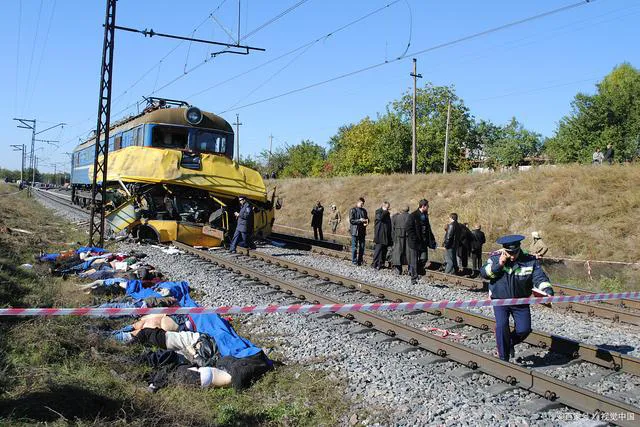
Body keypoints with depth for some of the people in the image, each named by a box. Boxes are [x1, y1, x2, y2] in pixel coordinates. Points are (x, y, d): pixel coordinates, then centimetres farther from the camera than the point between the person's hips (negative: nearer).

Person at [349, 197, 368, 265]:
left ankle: (360, 261, 16)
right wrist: (359, 220, -20)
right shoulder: (353, 210, -4)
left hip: (362, 231, 5)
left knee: (362, 247, 7)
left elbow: (367, 218, 20)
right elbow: (351, 220, -10)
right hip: (355, 231, -5)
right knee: (354, 247, 0)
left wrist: (366, 222, -3)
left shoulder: (364, 210, 13)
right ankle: (354, 261, 6)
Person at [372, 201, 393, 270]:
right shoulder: (378, 211, -2)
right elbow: (380, 217, -24)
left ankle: (381, 263, 11)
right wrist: (384, 211, -12)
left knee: (384, 249, 6)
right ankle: (375, 264, -8)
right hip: (380, 234, -7)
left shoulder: (387, 213, 19)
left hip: (386, 234, 7)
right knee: (379, 248, -10)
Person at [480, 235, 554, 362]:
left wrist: (547, 290, -33)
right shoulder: (496, 258, -8)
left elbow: (539, 278, -15)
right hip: (500, 300, -1)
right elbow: (483, 273, -13)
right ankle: (503, 357, 0)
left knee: (524, 329, -2)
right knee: (502, 326, -17)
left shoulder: (530, 261, -9)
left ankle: (510, 343, 33)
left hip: (521, 301, 2)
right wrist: (498, 265, -26)